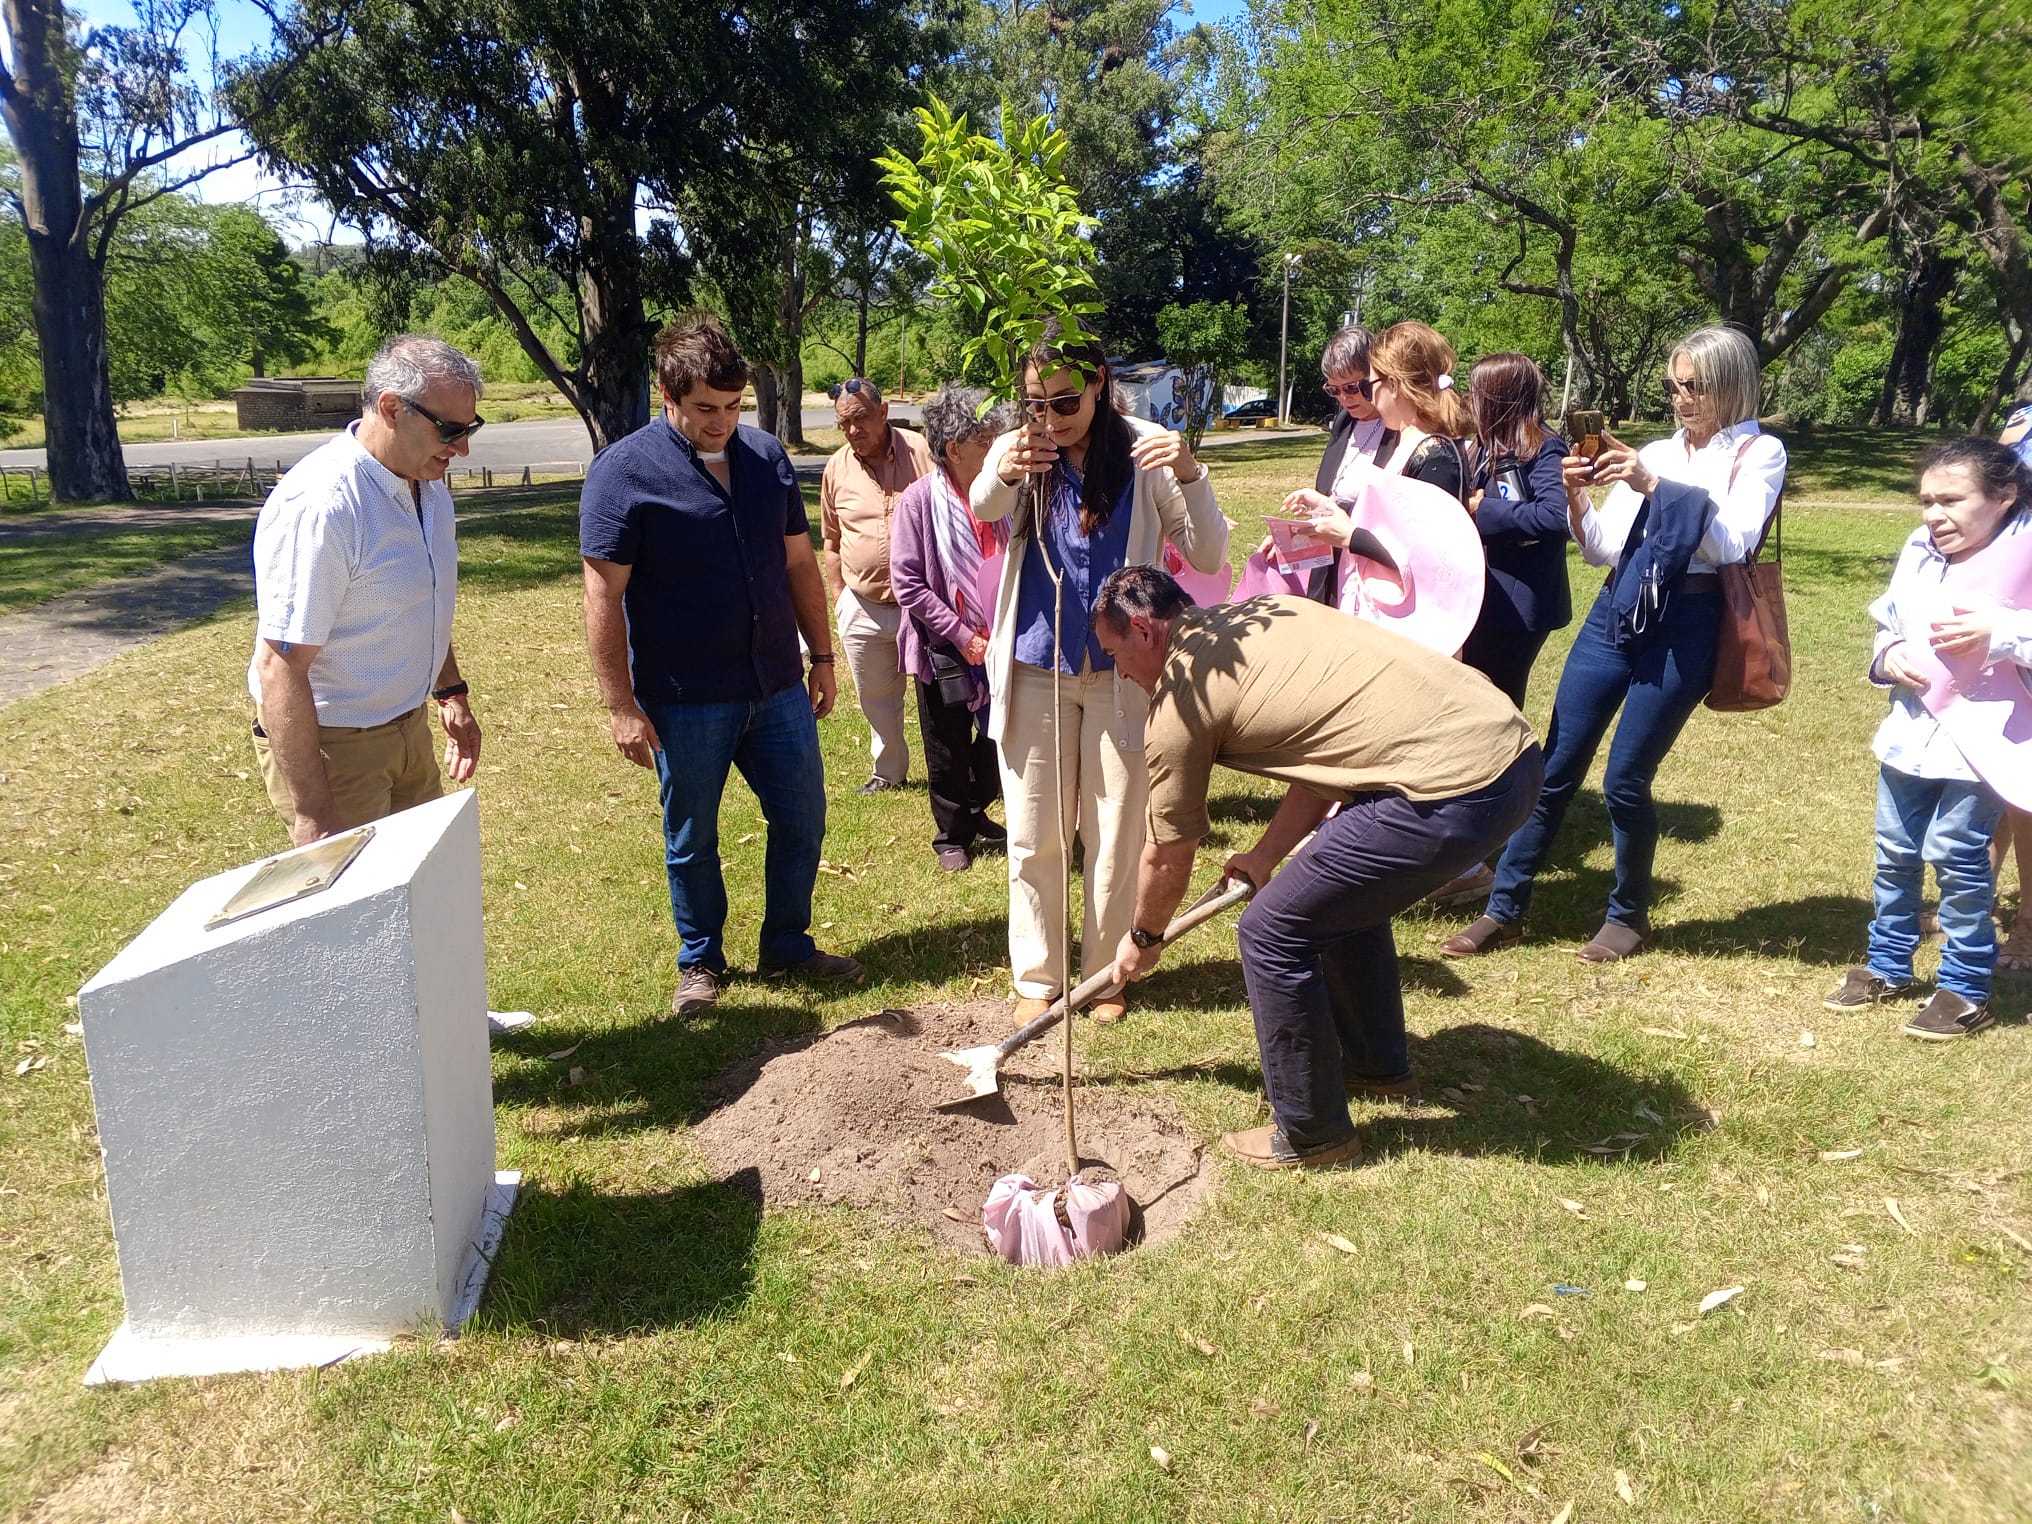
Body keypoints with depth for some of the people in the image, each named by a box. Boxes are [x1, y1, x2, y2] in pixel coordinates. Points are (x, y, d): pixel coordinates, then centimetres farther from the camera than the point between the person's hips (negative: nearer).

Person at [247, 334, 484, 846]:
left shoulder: (429, 486, 3)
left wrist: (450, 692, 22)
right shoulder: (318, 506, -25)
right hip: (327, 743, -8)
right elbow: (279, 668, -26)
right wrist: (313, 812, -26)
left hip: (409, 726, 8)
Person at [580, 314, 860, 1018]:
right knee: (691, 837, 10)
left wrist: (822, 656, 13)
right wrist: (620, 705, -14)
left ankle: (788, 944, 32)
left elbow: (799, 564, 12)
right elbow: (604, 597, -12)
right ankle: (700, 960, 30)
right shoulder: (623, 471, -11)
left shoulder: (767, 456, 5)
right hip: (684, 702, -4)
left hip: (777, 687, 5)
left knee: (802, 818, 12)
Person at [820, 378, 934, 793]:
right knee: (876, 700, 16)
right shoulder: (837, 468, 5)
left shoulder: (921, 451, -8)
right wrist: (838, 596, 12)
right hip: (863, 608, 4)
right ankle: (889, 770, 34)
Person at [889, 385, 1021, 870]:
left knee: (999, 737, 13)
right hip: (944, 648, -3)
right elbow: (907, 583, -14)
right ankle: (952, 835, 29)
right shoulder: (920, 499, -14)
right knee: (948, 749, 10)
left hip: (1001, 643, 4)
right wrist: (962, 635, -16)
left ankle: (976, 813, 37)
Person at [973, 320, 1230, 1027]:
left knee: (1116, 835, 7)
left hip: (1120, 669, -1)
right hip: (1034, 666, 2)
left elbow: (1209, 557, -9)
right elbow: (981, 508, -24)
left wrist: (1190, 476, -26)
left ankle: (1105, 974, 25)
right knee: (1033, 835, 8)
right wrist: (1004, 474, -46)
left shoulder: (1143, 449, -8)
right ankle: (1037, 977, 23)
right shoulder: (1020, 449, -2)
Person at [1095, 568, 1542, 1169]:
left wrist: (1143, 938, 27)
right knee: (1346, 895, 30)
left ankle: (1310, 1132, 19)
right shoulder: (1262, 612, 20)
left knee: (1274, 933, 4)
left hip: (1451, 791, -9)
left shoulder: (1180, 693, -3)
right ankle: (1378, 1064, 47)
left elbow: (1168, 857, 9)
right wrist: (1267, 853, 26)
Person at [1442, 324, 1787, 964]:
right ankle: (1504, 912, 10)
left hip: (1685, 629, -4)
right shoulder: (1652, 453, 15)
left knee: (1625, 779, -5)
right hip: (1615, 615, 4)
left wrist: (1655, 487, -18)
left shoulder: (1759, 453, 4)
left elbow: (1732, 543, -11)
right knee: (1553, 768, 1)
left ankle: (1629, 917, 18)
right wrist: (1576, 496, -6)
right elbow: (1600, 550, 12)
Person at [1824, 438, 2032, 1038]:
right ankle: (1887, 966, 32)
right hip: (1912, 730, 6)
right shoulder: (1918, 552, 2)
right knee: (1896, 852, 15)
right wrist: (1888, 656, -6)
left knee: (1957, 856, 1)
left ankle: (1966, 988, 19)